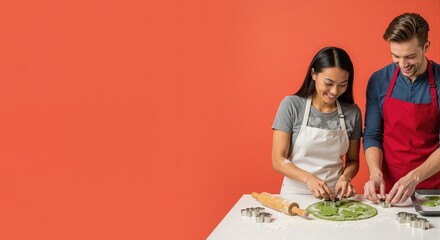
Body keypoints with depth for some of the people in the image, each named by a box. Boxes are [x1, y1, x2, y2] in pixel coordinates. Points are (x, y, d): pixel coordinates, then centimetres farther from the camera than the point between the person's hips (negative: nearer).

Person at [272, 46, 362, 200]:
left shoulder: (352, 113, 3)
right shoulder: (292, 105, -5)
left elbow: (353, 160, 13)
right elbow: (278, 160, -5)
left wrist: (345, 177, -8)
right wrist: (309, 178, -20)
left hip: (335, 196, 2)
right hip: (295, 193, -2)